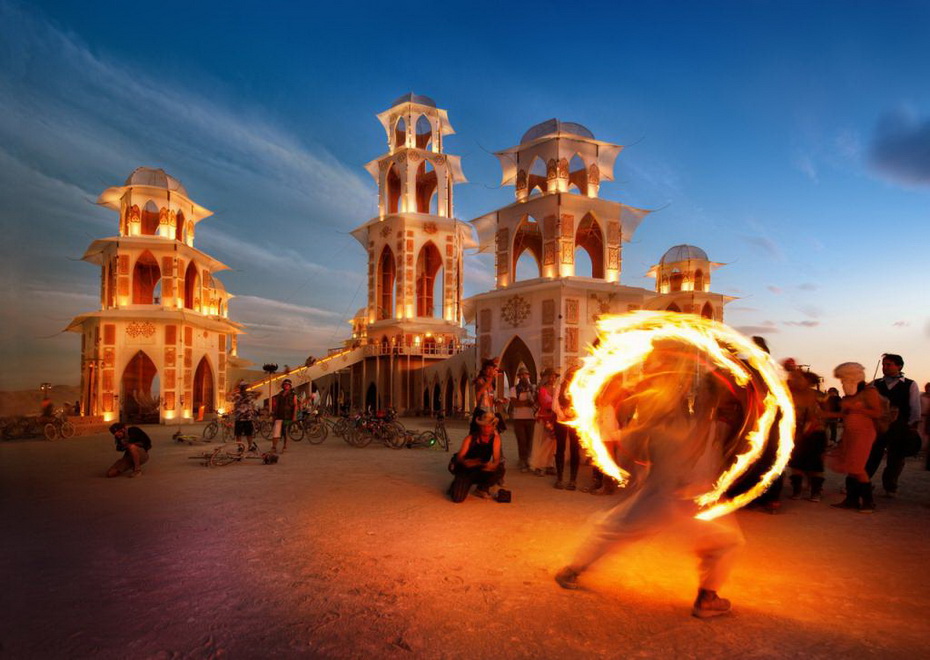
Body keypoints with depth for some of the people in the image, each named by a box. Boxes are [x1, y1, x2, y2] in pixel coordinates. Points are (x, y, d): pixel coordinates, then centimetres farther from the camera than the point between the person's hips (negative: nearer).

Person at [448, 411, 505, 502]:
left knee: (499, 470, -28)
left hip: (482, 470, 2)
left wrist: (493, 464, -40)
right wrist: (464, 462, -40)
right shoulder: (470, 438, -13)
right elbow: (459, 457, -15)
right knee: (457, 498, -23)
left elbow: (496, 458, -15)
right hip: (466, 470, -2)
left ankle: (481, 489, 2)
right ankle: (458, 485, 17)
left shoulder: (495, 438, -9)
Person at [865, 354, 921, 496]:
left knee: (895, 459, 9)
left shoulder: (910, 385, 1)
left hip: (900, 429, -1)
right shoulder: (876, 384, 6)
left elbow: (915, 408, 1)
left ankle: (890, 488, 24)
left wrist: (912, 426, -5)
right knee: (870, 456, 3)